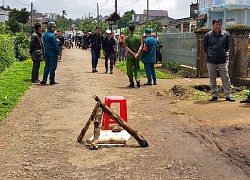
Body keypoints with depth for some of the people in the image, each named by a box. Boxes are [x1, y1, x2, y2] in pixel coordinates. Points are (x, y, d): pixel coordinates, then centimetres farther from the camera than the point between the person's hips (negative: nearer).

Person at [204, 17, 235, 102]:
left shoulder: (226, 35, 1)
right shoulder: (208, 35, -2)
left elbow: (227, 47, 14)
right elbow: (205, 47, 10)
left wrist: (225, 55, 10)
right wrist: (209, 55, 10)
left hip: (223, 61, 0)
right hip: (211, 61, 0)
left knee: (226, 79, 1)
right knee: (212, 80, 7)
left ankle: (228, 95, 7)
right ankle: (214, 95, 17)